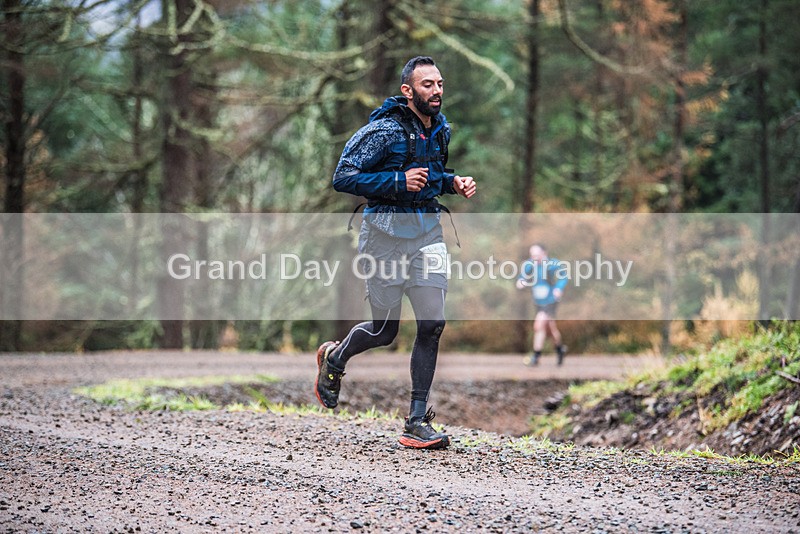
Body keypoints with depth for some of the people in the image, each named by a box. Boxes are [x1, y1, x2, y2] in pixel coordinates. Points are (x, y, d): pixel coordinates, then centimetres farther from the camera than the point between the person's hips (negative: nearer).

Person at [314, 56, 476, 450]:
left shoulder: (440, 129, 9)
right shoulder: (384, 130, -14)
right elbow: (343, 178, -17)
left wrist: (453, 183, 4)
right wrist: (399, 181, -24)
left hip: (427, 231, 6)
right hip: (386, 232, -5)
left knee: (432, 324, -5)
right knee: (384, 331, 4)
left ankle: (417, 423, 2)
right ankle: (334, 358, 38)